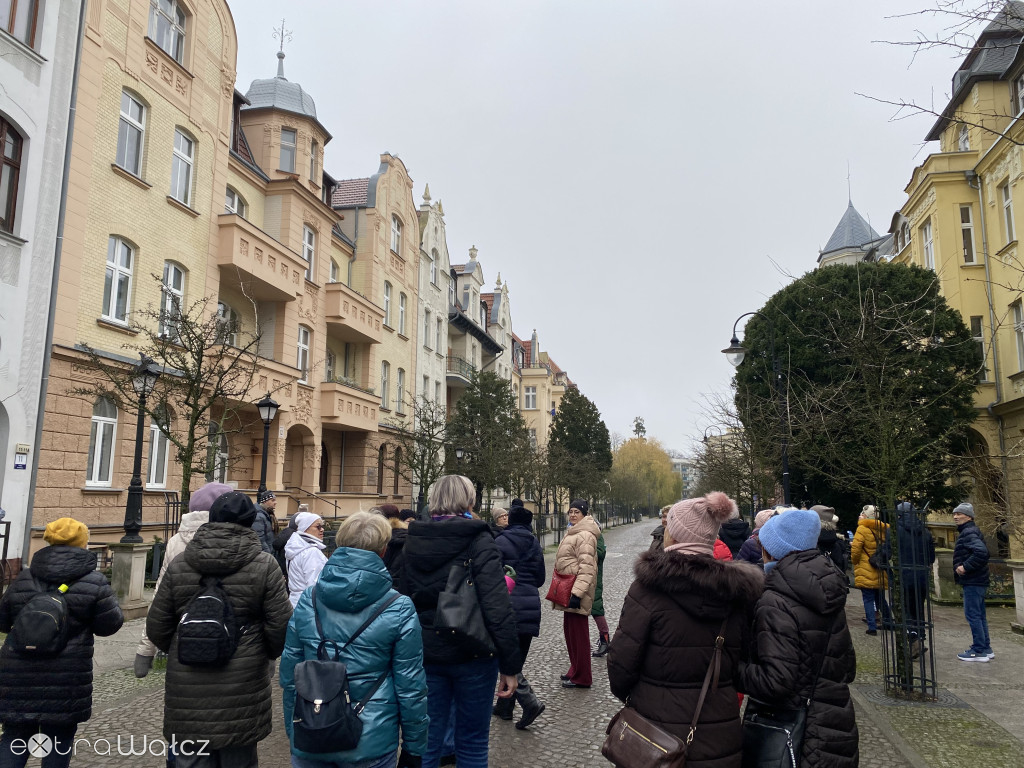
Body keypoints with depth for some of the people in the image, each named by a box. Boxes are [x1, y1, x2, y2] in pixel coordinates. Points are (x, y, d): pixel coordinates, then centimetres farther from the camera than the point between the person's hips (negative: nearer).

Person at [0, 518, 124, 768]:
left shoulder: (23, 578, 4)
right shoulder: (94, 582, -9)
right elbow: (109, 625, -5)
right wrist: (109, 599, 12)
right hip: (66, 680, -3)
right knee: (59, 739, 12)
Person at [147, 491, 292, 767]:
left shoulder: (178, 565, 0)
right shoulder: (264, 565, -8)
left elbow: (156, 628, 4)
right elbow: (280, 627, -9)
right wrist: (268, 653, 13)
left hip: (187, 689, 2)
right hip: (241, 691, -1)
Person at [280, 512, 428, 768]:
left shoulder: (307, 600, -4)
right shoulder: (399, 609, -13)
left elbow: (289, 675, 3)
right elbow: (410, 687, -10)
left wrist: (293, 732, 16)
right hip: (370, 742, -2)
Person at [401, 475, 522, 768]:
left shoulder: (413, 541, 2)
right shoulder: (479, 542, -13)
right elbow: (498, 608, -18)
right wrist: (510, 665, -13)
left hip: (425, 653, 4)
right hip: (472, 654, -4)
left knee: (425, 742, 13)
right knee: (472, 743, 12)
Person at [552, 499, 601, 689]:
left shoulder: (585, 535, -17)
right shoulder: (574, 532, 17)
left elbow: (586, 567, -23)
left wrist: (577, 593, -27)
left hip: (576, 591, -11)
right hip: (568, 590, 11)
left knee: (578, 634, -3)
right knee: (570, 631, 18)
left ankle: (581, 678, 7)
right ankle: (575, 671, 30)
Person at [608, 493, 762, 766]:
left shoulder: (650, 587, -18)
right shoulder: (739, 591, -5)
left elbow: (622, 661, -14)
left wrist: (625, 693, 7)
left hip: (658, 735, -3)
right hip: (721, 738, 4)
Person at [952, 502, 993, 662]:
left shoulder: (969, 533, -15)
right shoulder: (967, 532, 16)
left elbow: (981, 552, -31)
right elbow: (982, 552, 21)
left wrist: (966, 567, -23)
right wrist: (962, 565, 9)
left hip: (972, 582, -11)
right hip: (976, 581, 11)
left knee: (972, 615, -5)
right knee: (979, 615, 15)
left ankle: (979, 651, -1)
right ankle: (986, 649, 22)